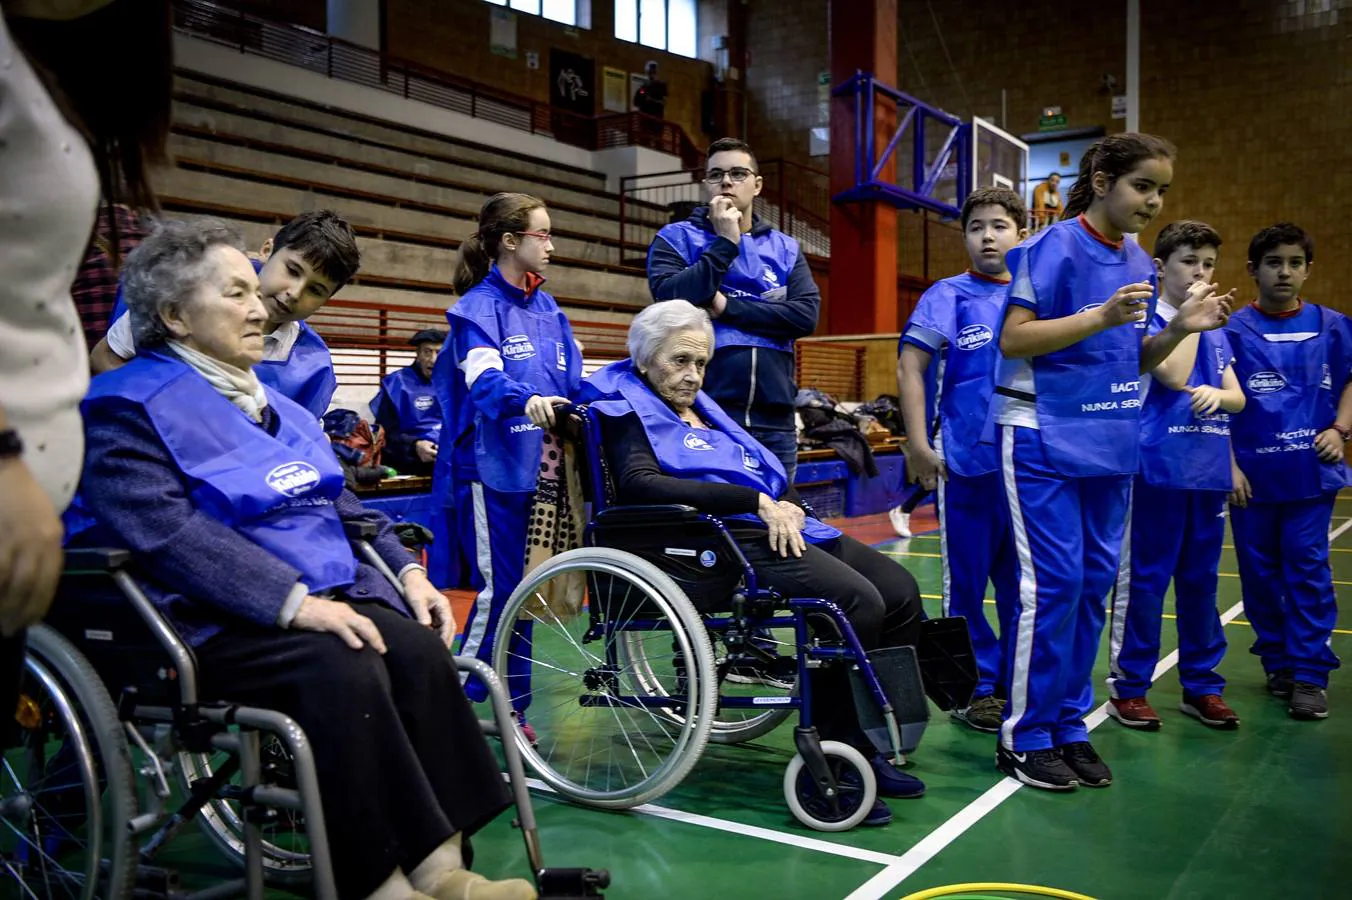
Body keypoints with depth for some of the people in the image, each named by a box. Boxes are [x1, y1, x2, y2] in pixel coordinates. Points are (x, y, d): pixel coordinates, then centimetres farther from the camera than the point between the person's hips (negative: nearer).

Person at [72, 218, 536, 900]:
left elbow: (335, 499, 21)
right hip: (208, 617, -6)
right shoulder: (129, 404, -2)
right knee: (341, 669, -32)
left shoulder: (268, 399, 21)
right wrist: (292, 602, -28)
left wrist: (407, 571, 5)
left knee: (419, 646, -21)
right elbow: (164, 528, -18)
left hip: (321, 593, 7)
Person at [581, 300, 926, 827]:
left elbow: (767, 473, 25)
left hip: (777, 525, 9)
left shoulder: (702, 408, 26)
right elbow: (639, 483, -18)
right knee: (857, 601, -26)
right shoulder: (628, 410, 2)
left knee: (901, 593, -3)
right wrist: (756, 500, -21)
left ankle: (869, 745, 4)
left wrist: (787, 504, -2)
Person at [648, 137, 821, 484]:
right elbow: (671, 299, -12)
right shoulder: (676, 238, 7)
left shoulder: (785, 248, 15)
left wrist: (728, 307, -8)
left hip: (774, 419, 3)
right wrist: (725, 243, -8)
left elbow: (806, 315, -1)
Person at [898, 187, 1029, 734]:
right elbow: (911, 365, -4)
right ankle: (978, 687, 18)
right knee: (966, 581, 5)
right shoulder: (950, 295, 1)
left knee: (1024, 583, 12)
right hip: (967, 460, -4)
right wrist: (918, 444, -11)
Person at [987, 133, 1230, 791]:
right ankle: (1025, 736, 6)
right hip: (1043, 439, -7)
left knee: (1094, 583, 8)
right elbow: (1012, 339, -16)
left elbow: (1134, 362, 17)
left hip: (1110, 443, 7)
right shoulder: (1054, 248, -9)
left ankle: (1068, 725, 20)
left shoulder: (1139, 265, 12)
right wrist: (1102, 316, -23)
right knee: (1052, 583, -7)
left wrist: (1179, 329, 0)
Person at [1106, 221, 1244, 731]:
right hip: (1157, 467, -6)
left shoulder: (1216, 331, 17)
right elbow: (1174, 375, -17)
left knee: (1201, 580, 12)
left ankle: (1201, 685, 22)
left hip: (1208, 469, 6)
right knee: (1144, 579, -1)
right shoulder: (1147, 321, -3)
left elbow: (1238, 397, 13)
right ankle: (1128, 686, 8)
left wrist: (1216, 394, -9)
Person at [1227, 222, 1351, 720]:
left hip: (1312, 471, 1)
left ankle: (1310, 674, 8)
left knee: (1308, 570, -1)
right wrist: (1229, 464, -6)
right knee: (1259, 572, 8)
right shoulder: (1234, 329, -2)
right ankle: (1277, 662, 24)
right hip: (1252, 473, 0)